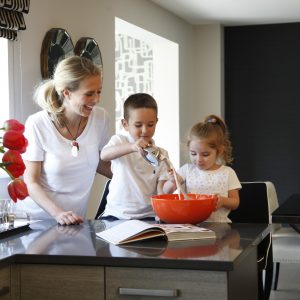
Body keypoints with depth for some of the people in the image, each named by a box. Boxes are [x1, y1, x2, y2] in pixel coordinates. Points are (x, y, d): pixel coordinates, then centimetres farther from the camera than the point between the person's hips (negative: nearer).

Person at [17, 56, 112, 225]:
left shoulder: (100, 118, -5)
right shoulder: (37, 124, -15)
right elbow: (31, 182, -10)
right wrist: (58, 213, -23)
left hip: (75, 219, 2)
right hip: (37, 217, -2)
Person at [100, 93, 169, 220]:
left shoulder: (161, 154, 7)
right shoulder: (120, 141, 2)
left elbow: (161, 191, 1)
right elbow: (104, 155, -22)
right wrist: (131, 147, -39)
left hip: (147, 216, 1)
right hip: (116, 214, -1)